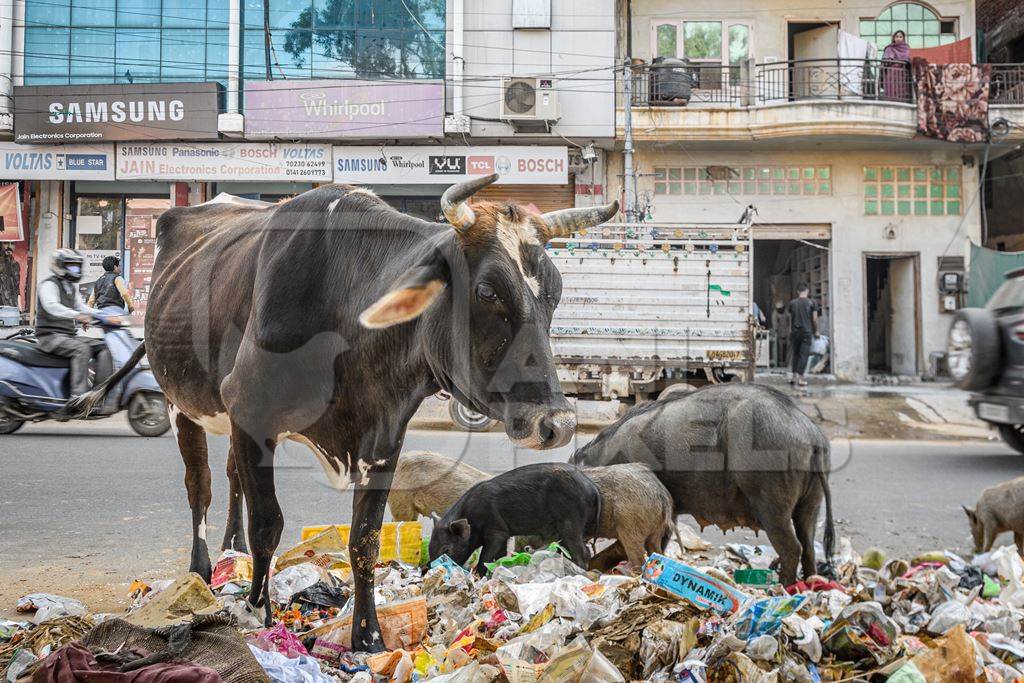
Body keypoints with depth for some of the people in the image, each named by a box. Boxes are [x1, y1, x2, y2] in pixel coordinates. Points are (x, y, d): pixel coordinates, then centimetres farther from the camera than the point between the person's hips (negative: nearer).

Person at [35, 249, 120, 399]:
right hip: (50, 336, -9)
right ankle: (79, 395, -41)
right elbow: (51, 306, -27)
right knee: (82, 349, -33)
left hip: (70, 335, 9)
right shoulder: (49, 284, -8)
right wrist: (77, 315, -41)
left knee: (103, 347, -7)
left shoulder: (71, 288, 20)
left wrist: (107, 316, 0)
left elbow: (82, 307, 17)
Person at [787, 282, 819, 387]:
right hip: (806, 331, -3)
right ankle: (800, 378, -6)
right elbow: (814, 319, 0)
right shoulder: (812, 302, -2)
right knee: (803, 354, -2)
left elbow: (790, 319, 11)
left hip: (795, 331, 3)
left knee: (795, 353, 14)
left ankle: (794, 376, 13)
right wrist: (815, 331, 13)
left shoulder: (792, 303, 6)